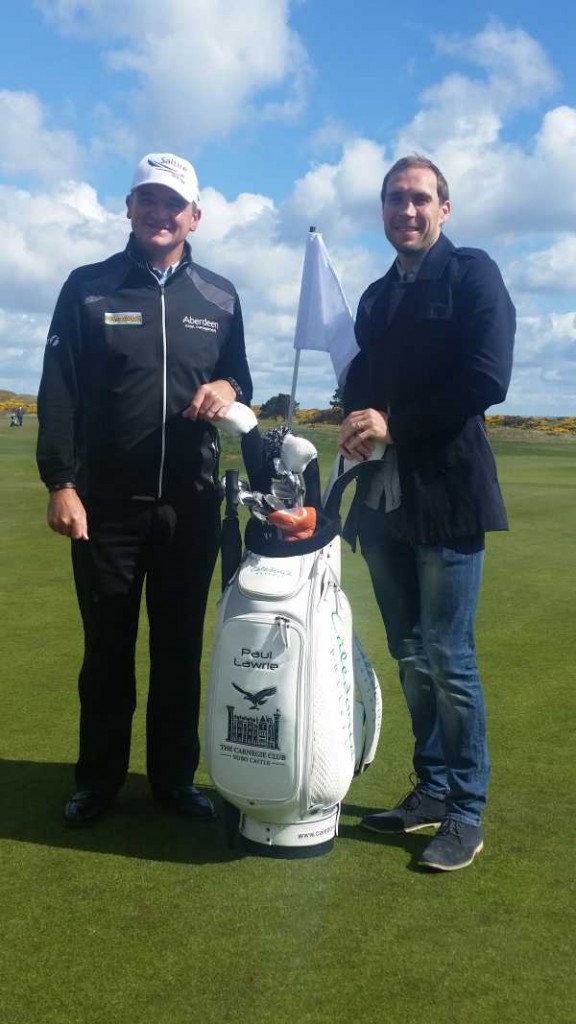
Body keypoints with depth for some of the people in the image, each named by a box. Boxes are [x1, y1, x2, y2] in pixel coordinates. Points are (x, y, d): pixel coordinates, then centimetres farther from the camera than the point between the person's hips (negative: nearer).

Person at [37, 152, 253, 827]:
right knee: (107, 648, 9)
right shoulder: (88, 287, 2)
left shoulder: (219, 297, 10)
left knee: (180, 647, 9)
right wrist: (60, 482, -10)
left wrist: (228, 388, -8)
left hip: (191, 504, 2)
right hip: (107, 502, -2)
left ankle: (174, 776, 24)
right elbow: (58, 392, -2)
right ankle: (99, 779, 24)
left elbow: (240, 377, 17)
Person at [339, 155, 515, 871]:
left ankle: (466, 813, 14)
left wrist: (393, 422, -14)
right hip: (383, 500, 7)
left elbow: (487, 380, -13)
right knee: (411, 656, 13)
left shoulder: (472, 273, -1)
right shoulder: (377, 297, 20)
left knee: (448, 661, -2)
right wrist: (357, 422, -1)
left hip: (446, 496, -6)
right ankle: (430, 791, 27)